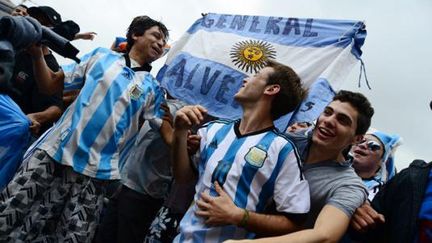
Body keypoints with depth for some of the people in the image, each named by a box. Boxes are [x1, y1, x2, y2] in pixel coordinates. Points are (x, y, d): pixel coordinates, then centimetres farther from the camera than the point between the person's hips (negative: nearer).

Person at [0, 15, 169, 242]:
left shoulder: (152, 88, 8)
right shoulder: (101, 56, 9)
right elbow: (50, 85, 11)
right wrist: (37, 54, -3)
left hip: (94, 171, 0)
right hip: (54, 151, 1)